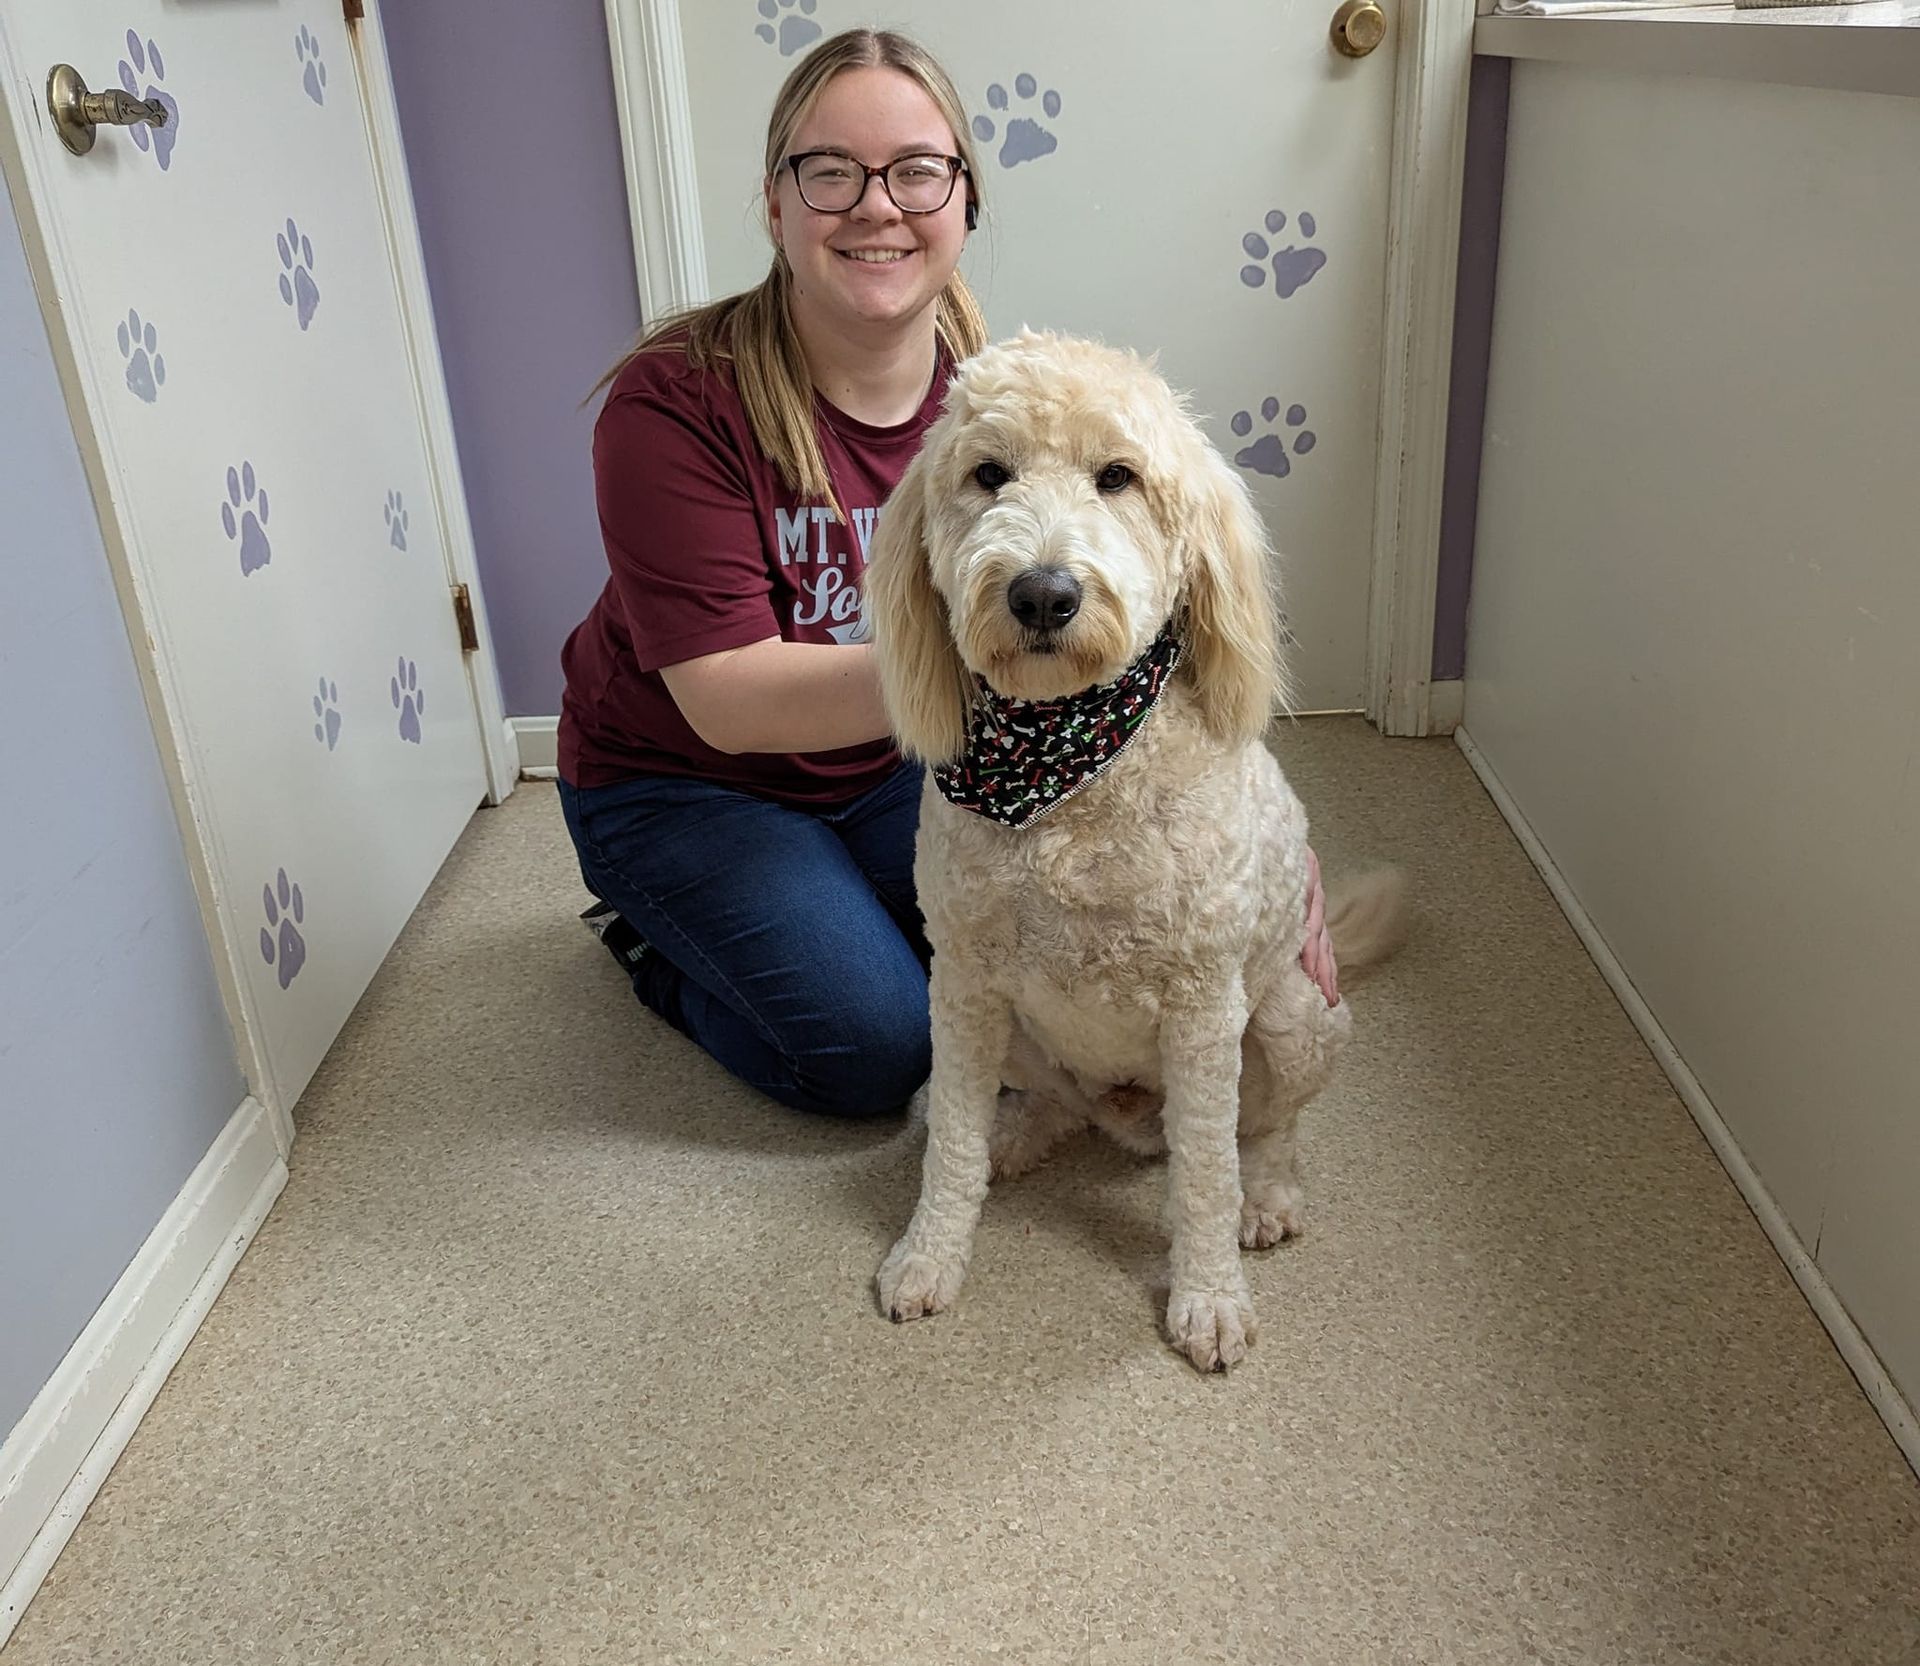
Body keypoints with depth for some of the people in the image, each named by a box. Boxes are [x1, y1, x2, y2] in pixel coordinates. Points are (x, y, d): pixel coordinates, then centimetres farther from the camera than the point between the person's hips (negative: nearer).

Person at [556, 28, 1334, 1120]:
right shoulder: (676, 405, -25)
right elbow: (728, 698, -30)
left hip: (883, 772, 5)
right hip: (681, 783, -4)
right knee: (878, 1049, -17)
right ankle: (652, 939, 10)